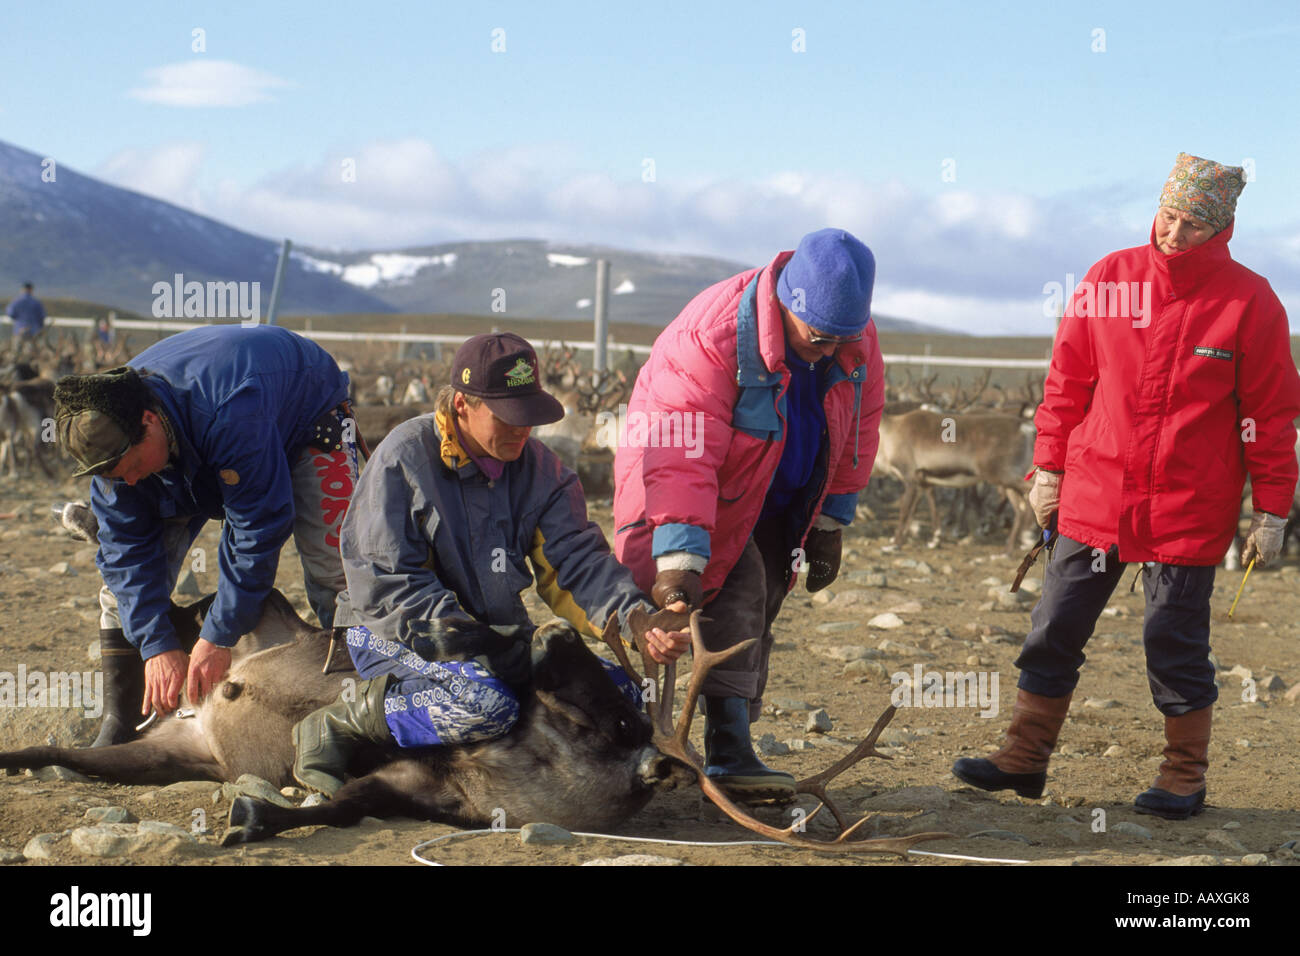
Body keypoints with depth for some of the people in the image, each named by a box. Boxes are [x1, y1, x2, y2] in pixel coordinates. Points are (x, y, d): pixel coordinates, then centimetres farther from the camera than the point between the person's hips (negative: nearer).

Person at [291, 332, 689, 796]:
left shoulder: (539, 467, 3)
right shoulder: (404, 456, -12)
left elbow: (575, 560, -6)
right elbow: (385, 582, -16)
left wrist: (637, 619, -26)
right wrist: (465, 644, -26)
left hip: (501, 641, 6)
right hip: (403, 640, -6)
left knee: (620, 692, -8)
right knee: (488, 704, -36)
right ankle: (345, 722, -15)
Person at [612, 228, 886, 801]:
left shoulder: (856, 343, -13)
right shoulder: (709, 336, -34)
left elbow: (856, 436, 3)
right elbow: (682, 458, -39)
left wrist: (828, 526, 4)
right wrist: (681, 560, -45)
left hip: (777, 504, 6)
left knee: (753, 620, 5)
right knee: (735, 597, -21)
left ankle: (732, 752, 10)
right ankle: (730, 755, -18)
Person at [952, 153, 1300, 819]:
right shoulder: (1108, 280, 2)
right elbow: (1067, 381, 10)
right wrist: (1049, 468, 10)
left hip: (1188, 513, -3)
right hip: (1093, 500, 3)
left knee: (1175, 644, 4)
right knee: (1055, 633, 6)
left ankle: (1184, 778, 19)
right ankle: (1024, 760, 17)